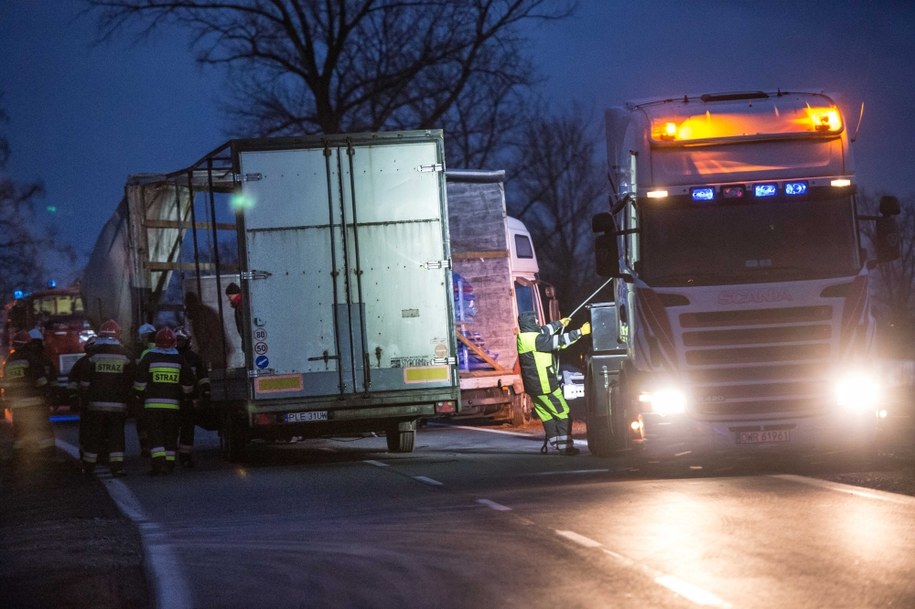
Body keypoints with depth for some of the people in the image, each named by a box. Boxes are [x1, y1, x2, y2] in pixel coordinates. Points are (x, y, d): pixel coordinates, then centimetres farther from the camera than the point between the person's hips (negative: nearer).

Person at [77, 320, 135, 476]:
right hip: (118, 404, 0)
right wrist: (128, 398, 15)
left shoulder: (93, 354, -2)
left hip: (96, 403, 0)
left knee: (93, 434, 7)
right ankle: (117, 465, -5)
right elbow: (132, 381, 4)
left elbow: (84, 381, -1)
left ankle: (88, 466, 12)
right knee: (116, 434, 3)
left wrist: (84, 399, 9)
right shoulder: (124, 354, 0)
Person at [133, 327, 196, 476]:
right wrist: (185, 397, 25)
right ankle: (169, 463, 13)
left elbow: (140, 380, -2)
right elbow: (188, 381, 9)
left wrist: (140, 397, 12)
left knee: (155, 435, -2)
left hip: (153, 403, -2)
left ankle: (158, 463, -15)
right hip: (173, 404, 2)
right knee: (171, 435, 12)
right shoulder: (179, 359, 5)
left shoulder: (149, 357, -2)